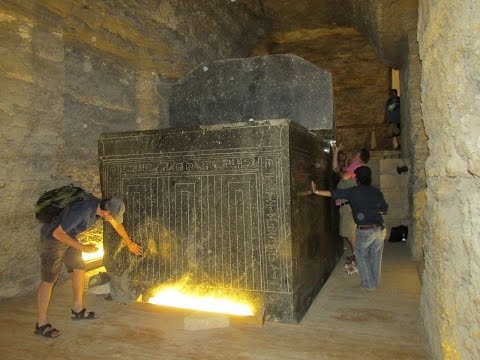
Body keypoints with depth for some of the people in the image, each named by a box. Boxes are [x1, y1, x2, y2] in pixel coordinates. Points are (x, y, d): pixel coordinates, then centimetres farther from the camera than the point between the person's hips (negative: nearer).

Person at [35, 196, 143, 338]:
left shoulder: (102, 207, -12)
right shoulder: (80, 212, -38)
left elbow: (117, 225, 6)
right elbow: (57, 233, -29)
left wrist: (130, 244, 18)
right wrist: (83, 248, -26)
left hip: (68, 236, 8)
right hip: (53, 237, -8)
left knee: (79, 269, 11)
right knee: (49, 280, -5)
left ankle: (78, 310, 24)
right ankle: (41, 324, 5)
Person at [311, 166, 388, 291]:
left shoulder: (353, 192, -7)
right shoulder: (377, 192, 6)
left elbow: (334, 193, -10)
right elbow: (385, 208, 16)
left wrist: (316, 191, -6)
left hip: (364, 231, -4)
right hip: (379, 229, 4)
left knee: (362, 257, 14)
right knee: (376, 256, 19)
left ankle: (368, 284, 17)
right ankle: (376, 282, 30)